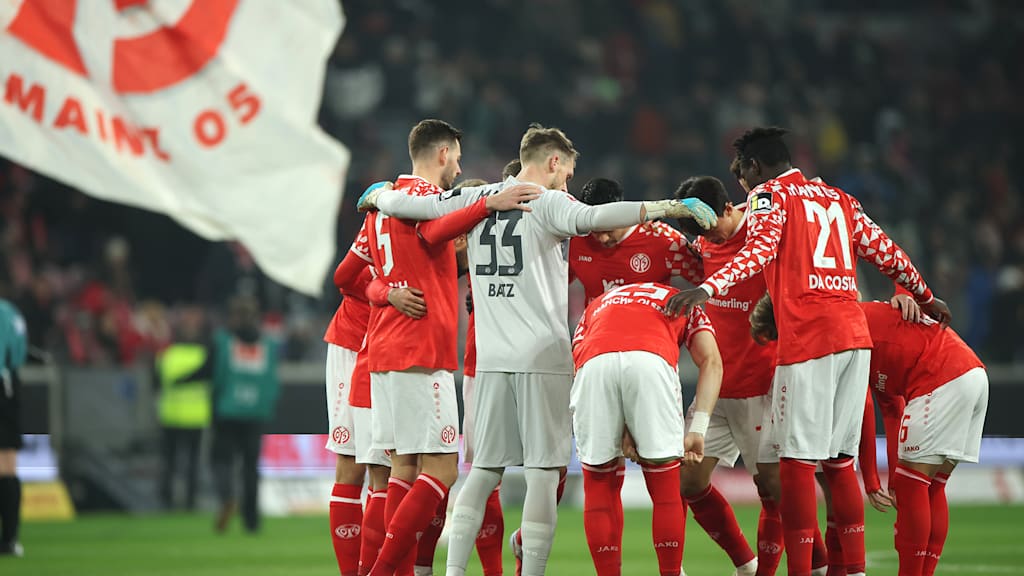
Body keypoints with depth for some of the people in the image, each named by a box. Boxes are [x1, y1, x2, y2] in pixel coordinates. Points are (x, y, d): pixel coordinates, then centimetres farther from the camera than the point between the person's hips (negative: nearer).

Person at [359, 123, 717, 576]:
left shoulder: (476, 200, 10)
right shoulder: (548, 203, -6)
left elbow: (405, 205, 14)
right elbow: (589, 219, -26)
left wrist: (378, 196, 36)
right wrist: (667, 207, -28)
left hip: (491, 359, 5)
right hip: (543, 356, -5)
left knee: (484, 470, 11)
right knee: (543, 471, -2)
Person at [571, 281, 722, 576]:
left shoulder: (596, 306, 42)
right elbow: (711, 361, 19)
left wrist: (620, 435, 19)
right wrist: (697, 429, 10)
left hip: (594, 364, 1)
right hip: (652, 363, -1)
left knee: (599, 487, 18)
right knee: (665, 492, 13)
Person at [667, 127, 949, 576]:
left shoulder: (769, 196, 2)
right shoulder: (838, 199, 21)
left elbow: (759, 251, -16)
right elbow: (884, 252, 22)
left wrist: (708, 288, -28)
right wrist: (925, 298, 36)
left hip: (807, 339, -7)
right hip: (856, 336, 7)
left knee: (797, 459, -6)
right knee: (839, 459, 13)